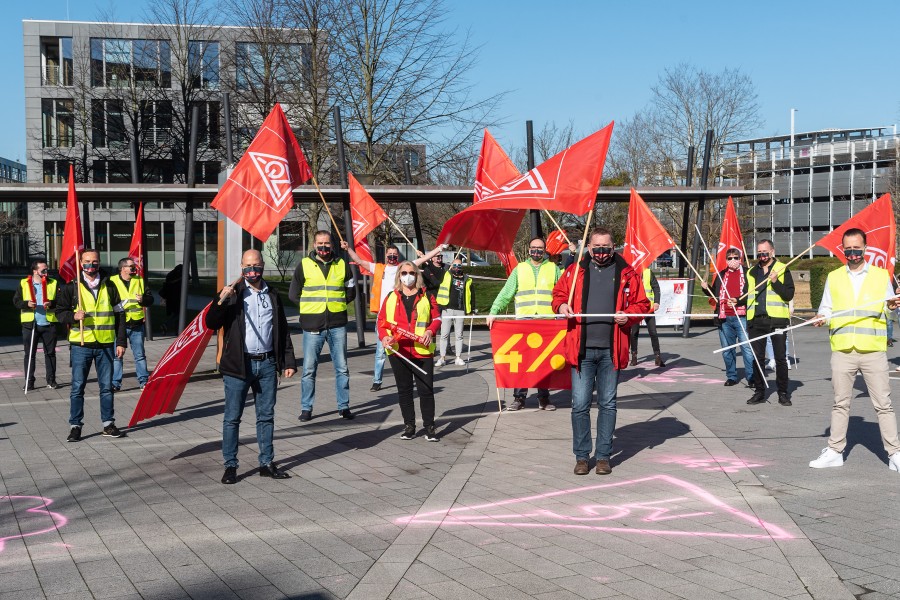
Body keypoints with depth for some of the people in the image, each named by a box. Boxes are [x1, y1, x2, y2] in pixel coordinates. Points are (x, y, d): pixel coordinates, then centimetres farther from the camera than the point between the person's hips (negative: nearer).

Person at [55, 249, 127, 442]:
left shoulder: (109, 286, 9)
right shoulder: (71, 286, 3)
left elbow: (119, 315, 10)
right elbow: (60, 311, 4)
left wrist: (121, 341, 5)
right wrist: (73, 316, -17)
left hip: (106, 344, 2)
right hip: (81, 344, -2)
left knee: (107, 386, 7)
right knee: (77, 387, -1)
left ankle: (108, 424, 16)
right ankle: (75, 426, 7)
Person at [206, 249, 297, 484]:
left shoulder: (273, 296, 11)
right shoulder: (233, 294, -1)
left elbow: (283, 330, 15)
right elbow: (212, 324, -9)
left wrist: (289, 361, 10)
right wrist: (221, 301, -25)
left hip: (267, 364, 4)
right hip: (238, 365, -3)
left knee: (266, 416, 10)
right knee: (232, 418, 1)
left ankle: (267, 463, 19)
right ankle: (230, 466, 9)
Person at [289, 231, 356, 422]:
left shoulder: (342, 265, 8)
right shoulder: (304, 265, 3)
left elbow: (351, 291, 16)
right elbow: (293, 294, 6)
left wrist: (337, 304, 4)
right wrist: (311, 306, 1)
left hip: (338, 325, 2)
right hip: (312, 325, -2)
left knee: (342, 368, 7)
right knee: (309, 369, 1)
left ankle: (344, 406, 16)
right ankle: (306, 408, 10)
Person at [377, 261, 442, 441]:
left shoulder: (426, 296, 7)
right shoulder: (391, 298, 11)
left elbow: (436, 318, 6)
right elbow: (382, 321, 10)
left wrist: (430, 331, -13)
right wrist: (384, 337, -9)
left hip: (422, 351, -2)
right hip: (398, 352, 2)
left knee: (426, 389, -3)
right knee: (404, 390, 8)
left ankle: (429, 426, 6)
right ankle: (409, 426, 17)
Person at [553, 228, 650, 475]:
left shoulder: (627, 273, 6)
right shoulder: (575, 271, 8)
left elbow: (642, 303, 9)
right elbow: (558, 293, 15)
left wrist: (629, 314, -11)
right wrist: (561, 305, -7)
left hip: (611, 350, 0)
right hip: (582, 350, 0)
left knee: (608, 404, 8)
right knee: (580, 404, 0)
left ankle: (603, 455, 18)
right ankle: (581, 456, 12)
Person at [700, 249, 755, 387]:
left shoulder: (746, 273, -1)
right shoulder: (722, 275, 16)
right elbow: (716, 294, 27)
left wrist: (738, 300, -19)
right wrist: (706, 288, 8)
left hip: (741, 317, -5)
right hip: (724, 318, 5)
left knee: (747, 348, -7)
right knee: (727, 350, 11)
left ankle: (751, 377, -2)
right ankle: (732, 376, 21)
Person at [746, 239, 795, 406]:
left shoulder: (782, 269, 2)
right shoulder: (751, 272, 16)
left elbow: (789, 295, -6)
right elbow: (747, 295, 25)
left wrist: (775, 281, -17)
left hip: (776, 319, -4)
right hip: (756, 320, 4)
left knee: (780, 358, 0)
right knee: (757, 358, 7)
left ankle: (783, 393, 8)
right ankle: (759, 392, 15)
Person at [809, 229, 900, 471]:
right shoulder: (834, 277, 13)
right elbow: (826, 308, 12)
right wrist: (821, 318, -9)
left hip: (873, 349, -2)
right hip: (842, 349, 2)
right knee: (840, 403, 8)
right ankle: (835, 451, 16)